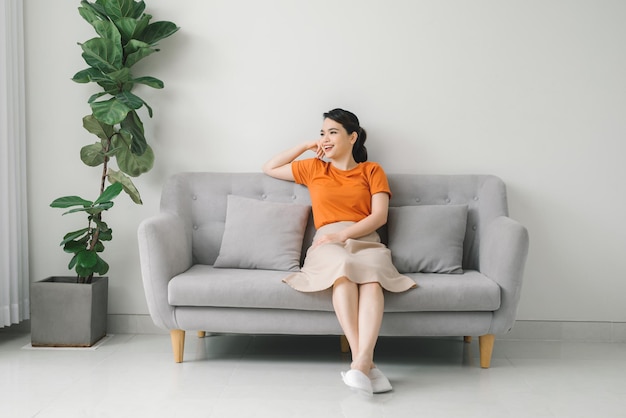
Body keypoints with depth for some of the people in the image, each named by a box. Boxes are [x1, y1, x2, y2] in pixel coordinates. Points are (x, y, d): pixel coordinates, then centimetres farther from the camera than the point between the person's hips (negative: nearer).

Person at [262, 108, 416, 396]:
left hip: (365, 241, 0)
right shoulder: (313, 168, 24)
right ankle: (366, 363, -45)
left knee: (371, 276, -38)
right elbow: (269, 168, 31)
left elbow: (380, 216, 4)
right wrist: (306, 145, 23)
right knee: (344, 269, -38)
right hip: (328, 244, 0)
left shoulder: (372, 170, 17)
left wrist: (343, 234, -11)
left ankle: (360, 363, -52)